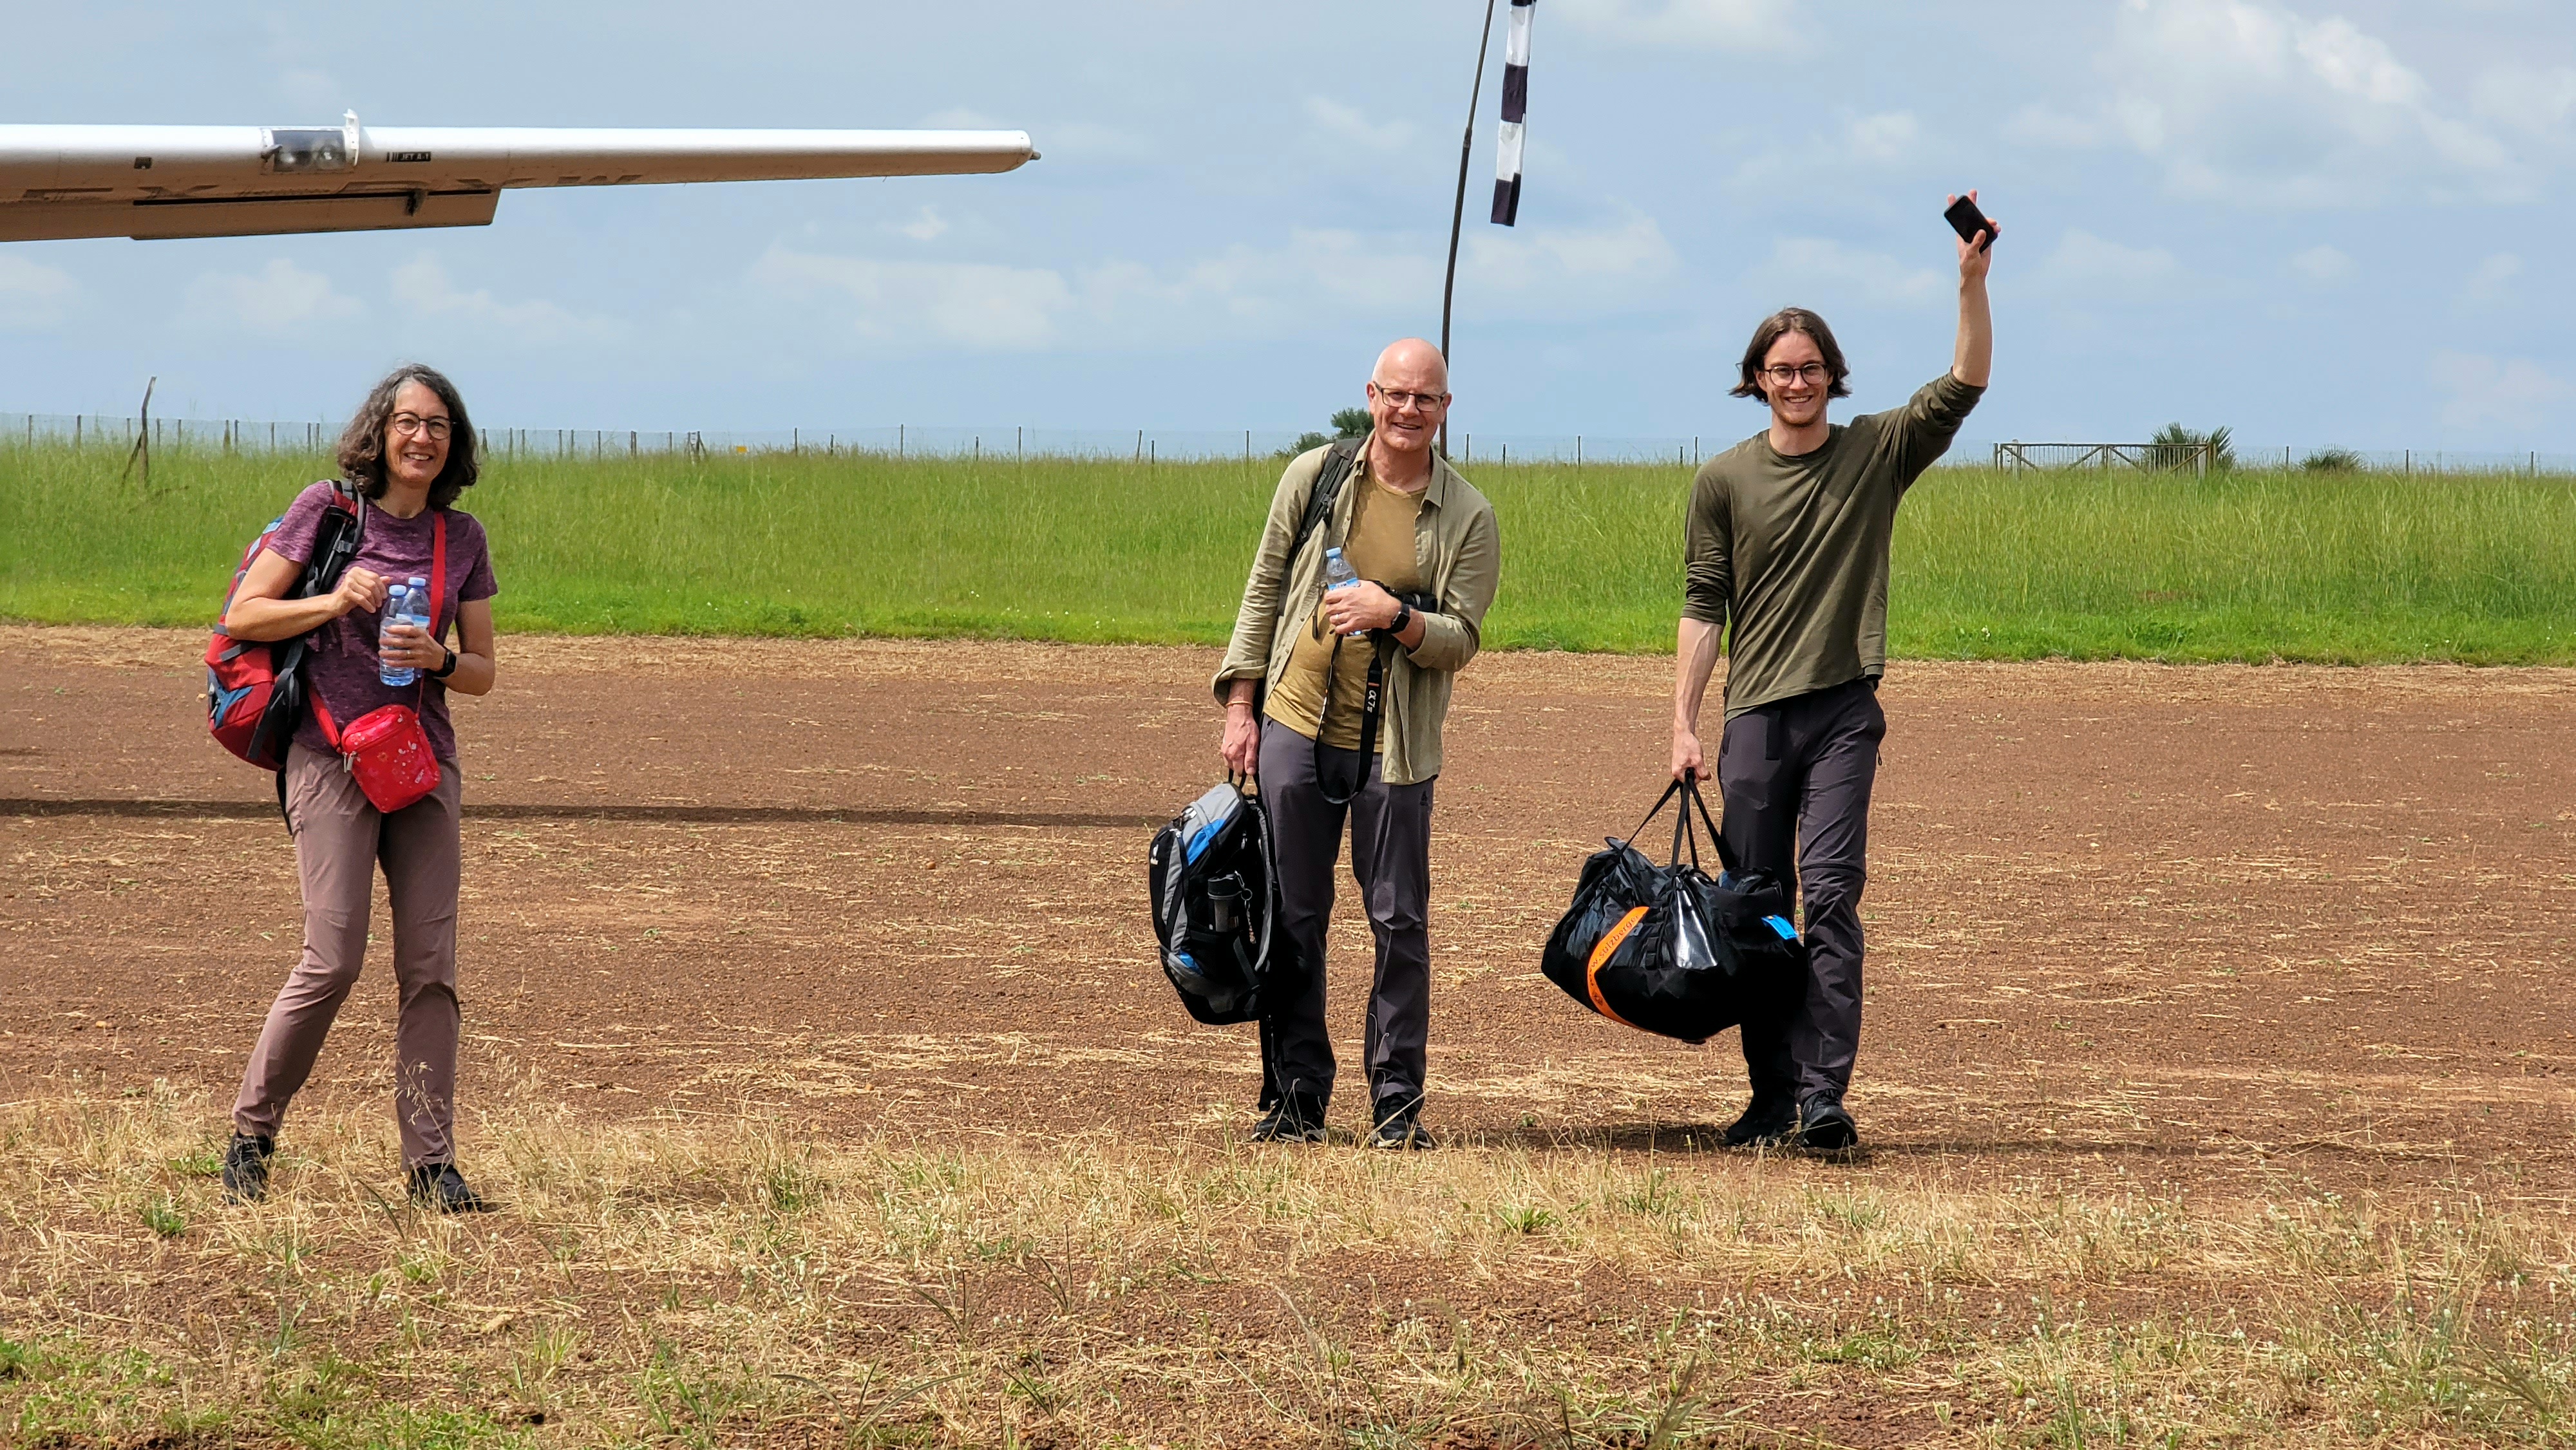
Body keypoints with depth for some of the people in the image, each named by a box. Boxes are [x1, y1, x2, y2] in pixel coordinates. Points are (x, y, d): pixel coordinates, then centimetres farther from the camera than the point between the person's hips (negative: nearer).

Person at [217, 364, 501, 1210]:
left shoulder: (463, 538, 10)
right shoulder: (327, 509, -1)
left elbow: (482, 672, 12)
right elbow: (243, 616, -1)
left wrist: (437, 660, -10)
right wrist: (335, 602, -15)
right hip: (332, 753, -4)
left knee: (430, 965, -1)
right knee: (333, 958, -11)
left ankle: (432, 1164, 2)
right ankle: (251, 1134, 5)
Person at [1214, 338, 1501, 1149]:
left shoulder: (1467, 518, -1)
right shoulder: (1314, 477, 3)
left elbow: (1461, 640, -4)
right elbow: (1264, 592, 9)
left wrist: (1396, 617, -23)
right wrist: (1240, 706, 4)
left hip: (1394, 745, -1)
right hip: (1296, 724, 1)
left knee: (1400, 922, -1)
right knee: (1293, 915, 5)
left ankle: (1397, 1103, 6)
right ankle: (1295, 1096, 14)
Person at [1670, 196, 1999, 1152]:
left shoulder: (1877, 455, 6)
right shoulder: (1723, 481, 7)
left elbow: (1965, 386, -4)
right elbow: (1703, 606, 7)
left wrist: (1972, 281, -15)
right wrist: (1684, 724, 1)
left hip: (1844, 712, -2)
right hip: (1756, 715, 2)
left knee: (1831, 896, -12)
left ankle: (1825, 1099, -17)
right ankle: (1772, 1099, 11)